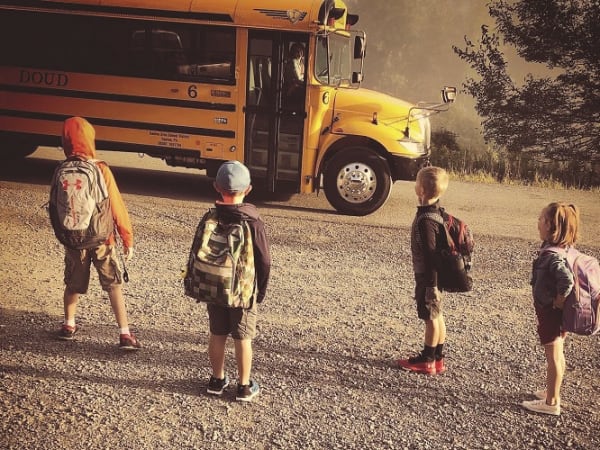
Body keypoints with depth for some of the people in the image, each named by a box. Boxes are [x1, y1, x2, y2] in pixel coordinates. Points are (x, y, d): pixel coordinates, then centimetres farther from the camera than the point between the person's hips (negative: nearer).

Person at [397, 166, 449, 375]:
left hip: (427, 277, -9)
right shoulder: (436, 212, 6)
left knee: (431, 318, 2)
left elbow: (430, 254, -25)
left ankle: (427, 361, 14)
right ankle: (437, 359, 26)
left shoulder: (425, 219, -24)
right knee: (437, 317, 15)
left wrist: (430, 284, -22)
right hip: (433, 276, 9)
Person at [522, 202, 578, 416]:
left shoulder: (552, 256, -27)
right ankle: (553, 392, 36)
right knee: (557, 354, 20)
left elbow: (567, 281, -39)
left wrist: (558, 303, -24)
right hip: (555, 312, 9)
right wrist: (559, 304, 9)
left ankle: (551, 402, 15)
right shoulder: (563, 250, 1)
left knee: (553, 356, 3)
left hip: (550, 312, -9)